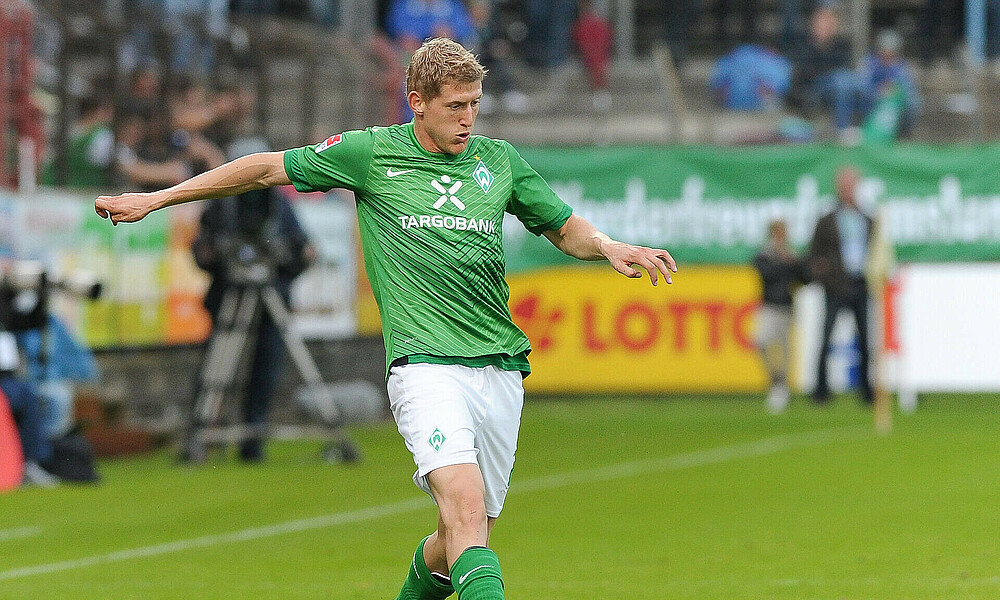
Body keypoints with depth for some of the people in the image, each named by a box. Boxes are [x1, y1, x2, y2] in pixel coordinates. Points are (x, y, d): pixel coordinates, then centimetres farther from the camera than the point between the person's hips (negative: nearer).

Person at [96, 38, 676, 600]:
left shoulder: (499, 159, 12)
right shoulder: (372, 153, 3)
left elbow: (566, 228, 24)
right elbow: (268, 168, 11)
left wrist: (608, 246, 1)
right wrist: (156, 198, 12)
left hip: (500, 369, 4)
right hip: (425, 362, -4)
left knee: (465, 537, 7)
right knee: (465, 507, -26)